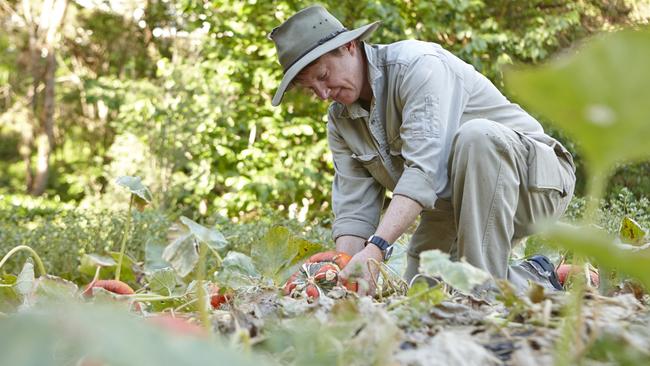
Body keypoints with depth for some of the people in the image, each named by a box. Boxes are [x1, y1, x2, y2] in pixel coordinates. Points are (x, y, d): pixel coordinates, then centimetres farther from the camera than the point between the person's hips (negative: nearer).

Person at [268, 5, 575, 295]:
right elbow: (353, 209, -3)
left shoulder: (417, 65, -23)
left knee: (475, 136, -37)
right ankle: (535, 279, 16)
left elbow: (425, 170, -35)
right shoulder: (340, 120, 2)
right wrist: (344, 274, -20)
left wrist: (376, 248, -44)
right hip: (453, 208, 8)